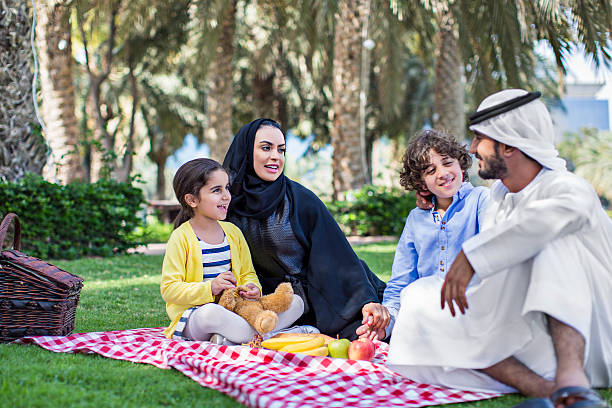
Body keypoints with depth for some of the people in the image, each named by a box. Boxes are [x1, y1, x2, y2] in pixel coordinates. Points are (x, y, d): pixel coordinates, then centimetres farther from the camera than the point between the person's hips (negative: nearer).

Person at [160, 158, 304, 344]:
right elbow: (169, 289, -10)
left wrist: (252, 287, -6)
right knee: (210, 313, -43)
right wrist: (210, 288, -23)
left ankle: (228, 339, -24)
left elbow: (247, 273, 19)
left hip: (235, 307, 7)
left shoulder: (233, 232, 12)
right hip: (193, 314, -7)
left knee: (296, 302, -8)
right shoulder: (181, 238, -6)